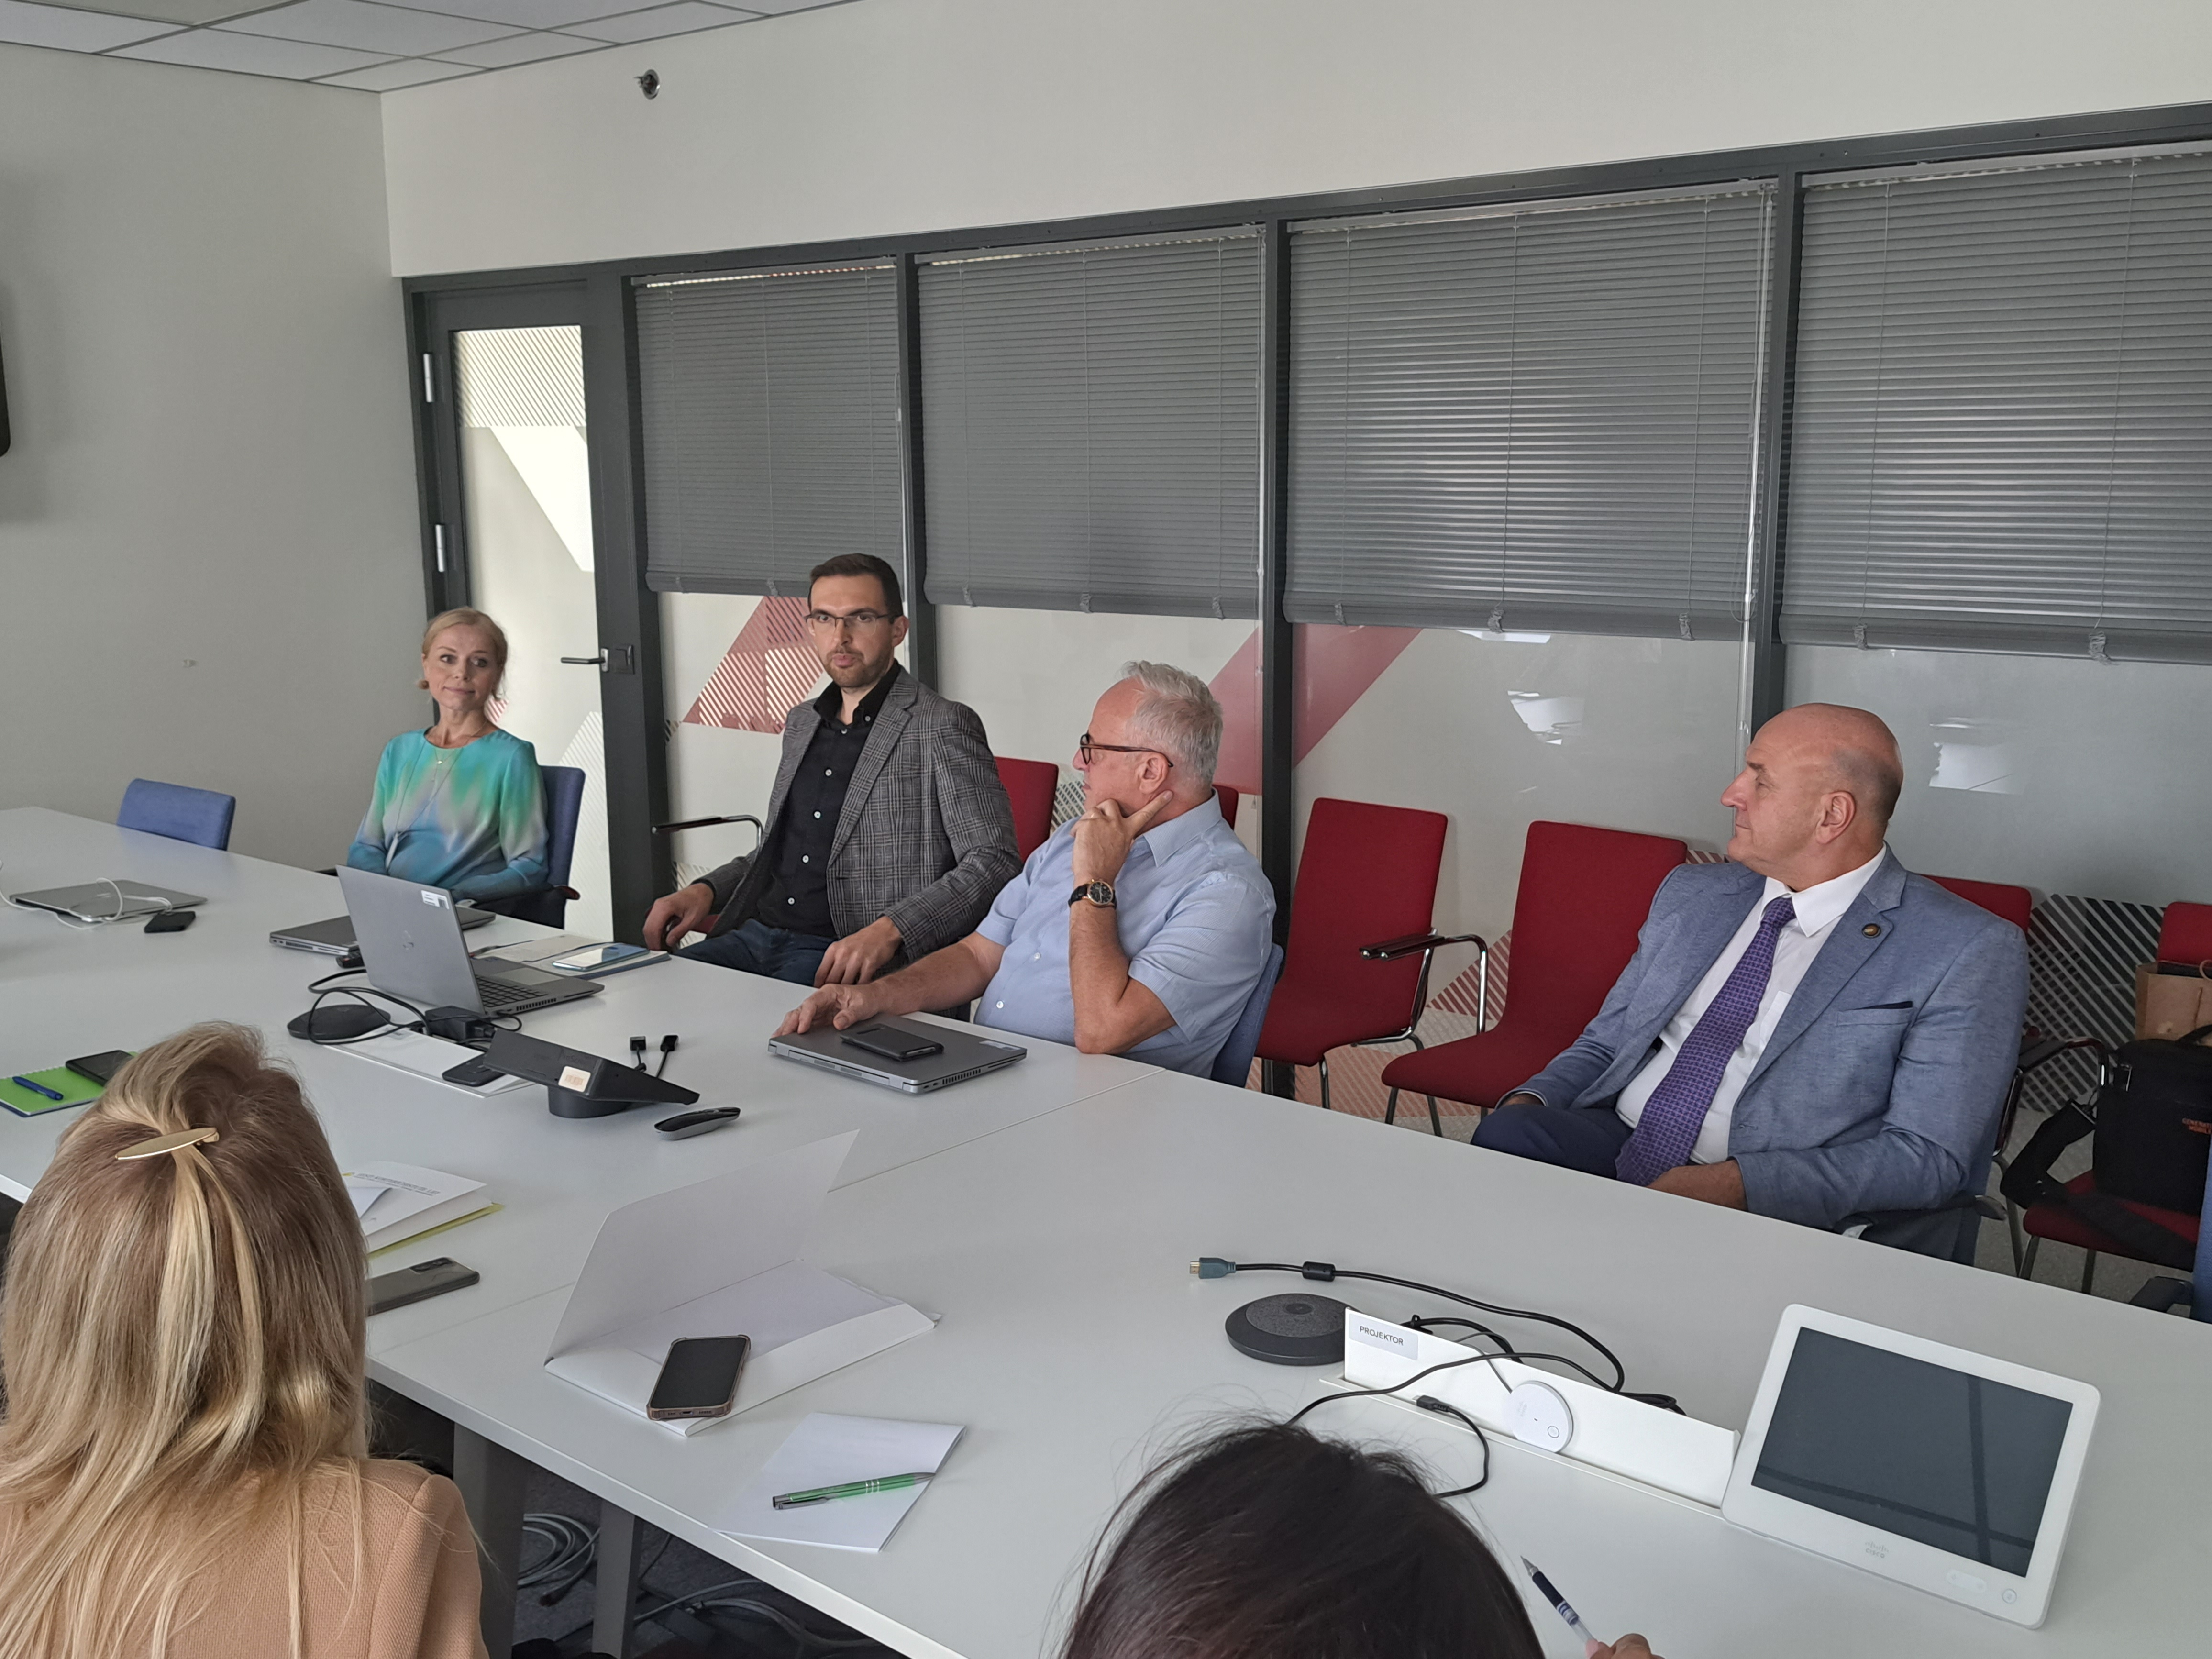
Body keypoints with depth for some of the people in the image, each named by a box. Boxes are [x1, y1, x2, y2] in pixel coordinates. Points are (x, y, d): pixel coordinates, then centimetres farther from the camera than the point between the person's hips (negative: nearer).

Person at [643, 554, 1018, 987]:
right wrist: (705, 890, 12)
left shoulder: (942, 727, -5)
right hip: (752, 937, 7)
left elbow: (994, 863, -12)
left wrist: (889, 932, -25)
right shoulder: (801, 723, 21)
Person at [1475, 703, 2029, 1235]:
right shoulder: (1691, 894, 17)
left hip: (1764, 1208, -5)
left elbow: (1929, 1158, -9)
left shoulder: (1968, 952, -3)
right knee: (1505, 1135, -28)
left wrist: (1737, 1184, -20)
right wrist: (1532, 1104, -1)